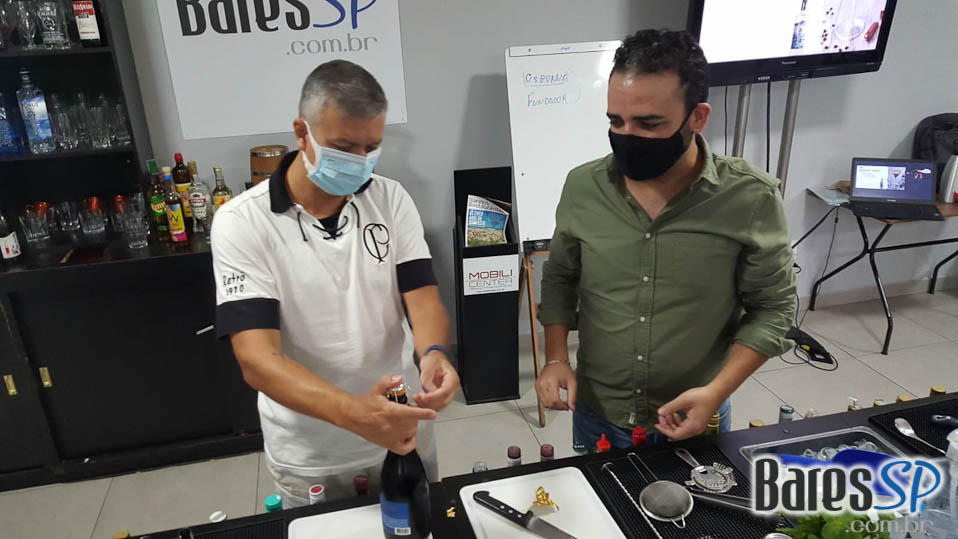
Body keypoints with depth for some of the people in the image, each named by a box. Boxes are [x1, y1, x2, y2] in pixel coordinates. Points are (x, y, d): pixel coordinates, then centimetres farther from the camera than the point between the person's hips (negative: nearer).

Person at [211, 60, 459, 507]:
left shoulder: (392, 199, -5)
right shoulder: (242, 222, -16)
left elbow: (423, 297, -9)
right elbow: (256, 358, -23)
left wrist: (434, 352, -32)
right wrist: (352, 413, -39)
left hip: (403, 432, 3)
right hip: (309, 461, -2)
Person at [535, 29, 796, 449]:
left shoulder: (751, 199, -17)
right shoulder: (582, 187, -10)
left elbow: (772, 307, -7)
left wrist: (717, 391, -17)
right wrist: (556, 358, -7)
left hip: (694, 417, -1)